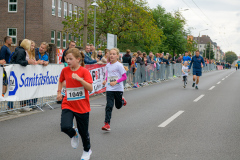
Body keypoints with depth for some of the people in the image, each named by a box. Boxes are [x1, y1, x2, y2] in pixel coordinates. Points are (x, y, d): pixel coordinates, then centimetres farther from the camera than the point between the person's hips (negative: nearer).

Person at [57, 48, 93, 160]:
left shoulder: (84, 71, -12)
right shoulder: (65, 70, -1)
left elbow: (90, 88, -19)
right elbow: (61, 81, 21)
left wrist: (79, 79, -29)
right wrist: (59, 92, 10)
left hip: (82, 106, -2)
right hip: (68, 104, 2)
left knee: (83, 131, 10)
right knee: (65, 127, -22)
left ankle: (87, 150, 40)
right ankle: (74, 135, 15)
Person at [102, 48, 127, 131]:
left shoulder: (119, 65, -11)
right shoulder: (107, 65, 5)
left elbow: (124, 77, -11)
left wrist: (115, 82, -22)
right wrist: (105, 80, 6)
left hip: (118, 88, -3)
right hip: (109, 89, 3)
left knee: (118, 106, 13)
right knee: (109, 106, -8)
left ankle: (122, 100, 48)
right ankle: (107, 124, -9)